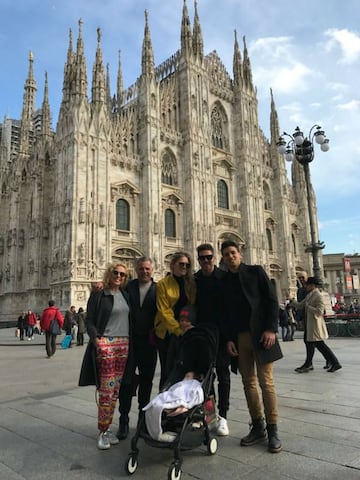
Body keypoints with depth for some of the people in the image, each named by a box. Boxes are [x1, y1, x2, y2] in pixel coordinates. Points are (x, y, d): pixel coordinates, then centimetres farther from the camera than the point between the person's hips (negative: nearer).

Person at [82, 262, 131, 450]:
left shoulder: (125, 295, 14)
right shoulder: (98, 295, 0)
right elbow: (89, 320, -3)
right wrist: (96, 339, -16)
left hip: (124, 344, 5)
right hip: (106, 344, -5)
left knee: (116, 389, 7)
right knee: (107, 389, -6)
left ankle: (107, 428, 19)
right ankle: (103, 432, 6)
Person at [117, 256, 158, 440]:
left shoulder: (158, 289, 1)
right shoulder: (128, 286, 3)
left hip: (148, 342, 1)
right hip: (129, 341, 0)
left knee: (146, 381, 12)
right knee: (126, 380, 0)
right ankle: (123, 421, 12)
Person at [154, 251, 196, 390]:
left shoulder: (191, 283, 7)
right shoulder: (163, 284, -4)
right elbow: (164, 311, -9)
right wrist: (178, 329, -16)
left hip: (185, 333, 3)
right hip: (167, 333, -3)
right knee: (167, 371, 4)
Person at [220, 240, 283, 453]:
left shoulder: (256, 271, 3)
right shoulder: (224, 281, 11)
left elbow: (272, 299, -3)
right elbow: (226, 312, 10)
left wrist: (271, 329, -12)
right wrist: (229, 338, 1)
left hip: (260, 334, -3)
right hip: (239, 337, 4)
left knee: (266, 382, -2)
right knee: (249, 382, 7)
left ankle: (272, 429, 9)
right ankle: (258, 427, 18)